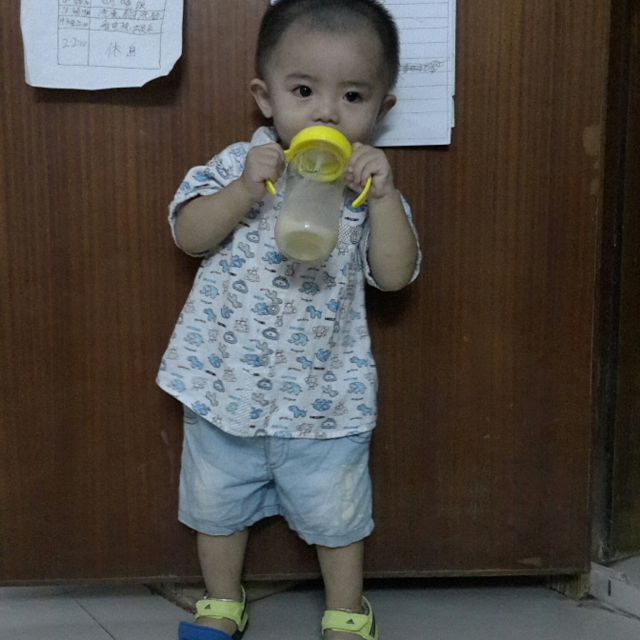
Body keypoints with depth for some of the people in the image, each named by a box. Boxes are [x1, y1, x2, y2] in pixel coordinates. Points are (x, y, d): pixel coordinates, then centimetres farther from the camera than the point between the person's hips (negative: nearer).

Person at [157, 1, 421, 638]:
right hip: (226, 381, 1)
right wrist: (245, 189, -28)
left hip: (324, 394, 0)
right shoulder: (237, 165, -7)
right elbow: (189, 235, -14)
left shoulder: (368, 185, -5)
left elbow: (395, 274, -13)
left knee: (336, 513, 16)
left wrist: (382, 195, -24)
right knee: (217, 503, 20)